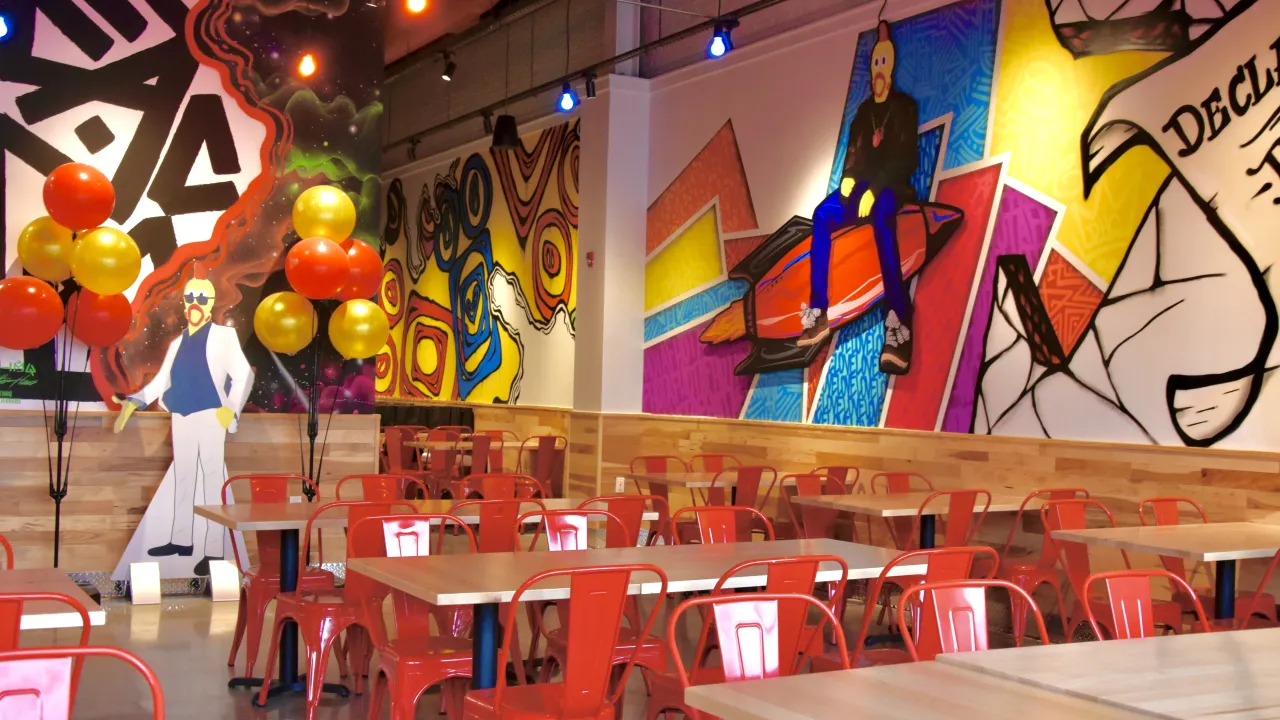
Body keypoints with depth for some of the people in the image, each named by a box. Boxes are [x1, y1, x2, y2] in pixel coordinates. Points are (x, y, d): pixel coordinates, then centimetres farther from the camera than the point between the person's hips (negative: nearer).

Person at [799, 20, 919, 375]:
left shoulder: (904, 106, 1)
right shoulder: (864, 110, 19)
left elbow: (904, 157, -9)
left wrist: (875, 190, -21)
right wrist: (848, 179, -5)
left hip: (892, 185, -6)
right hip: (862, 183, 6)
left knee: (882, 217, -41)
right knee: (822, 215, -26)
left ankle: (898, 324, -54)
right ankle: (818, 313, -31)